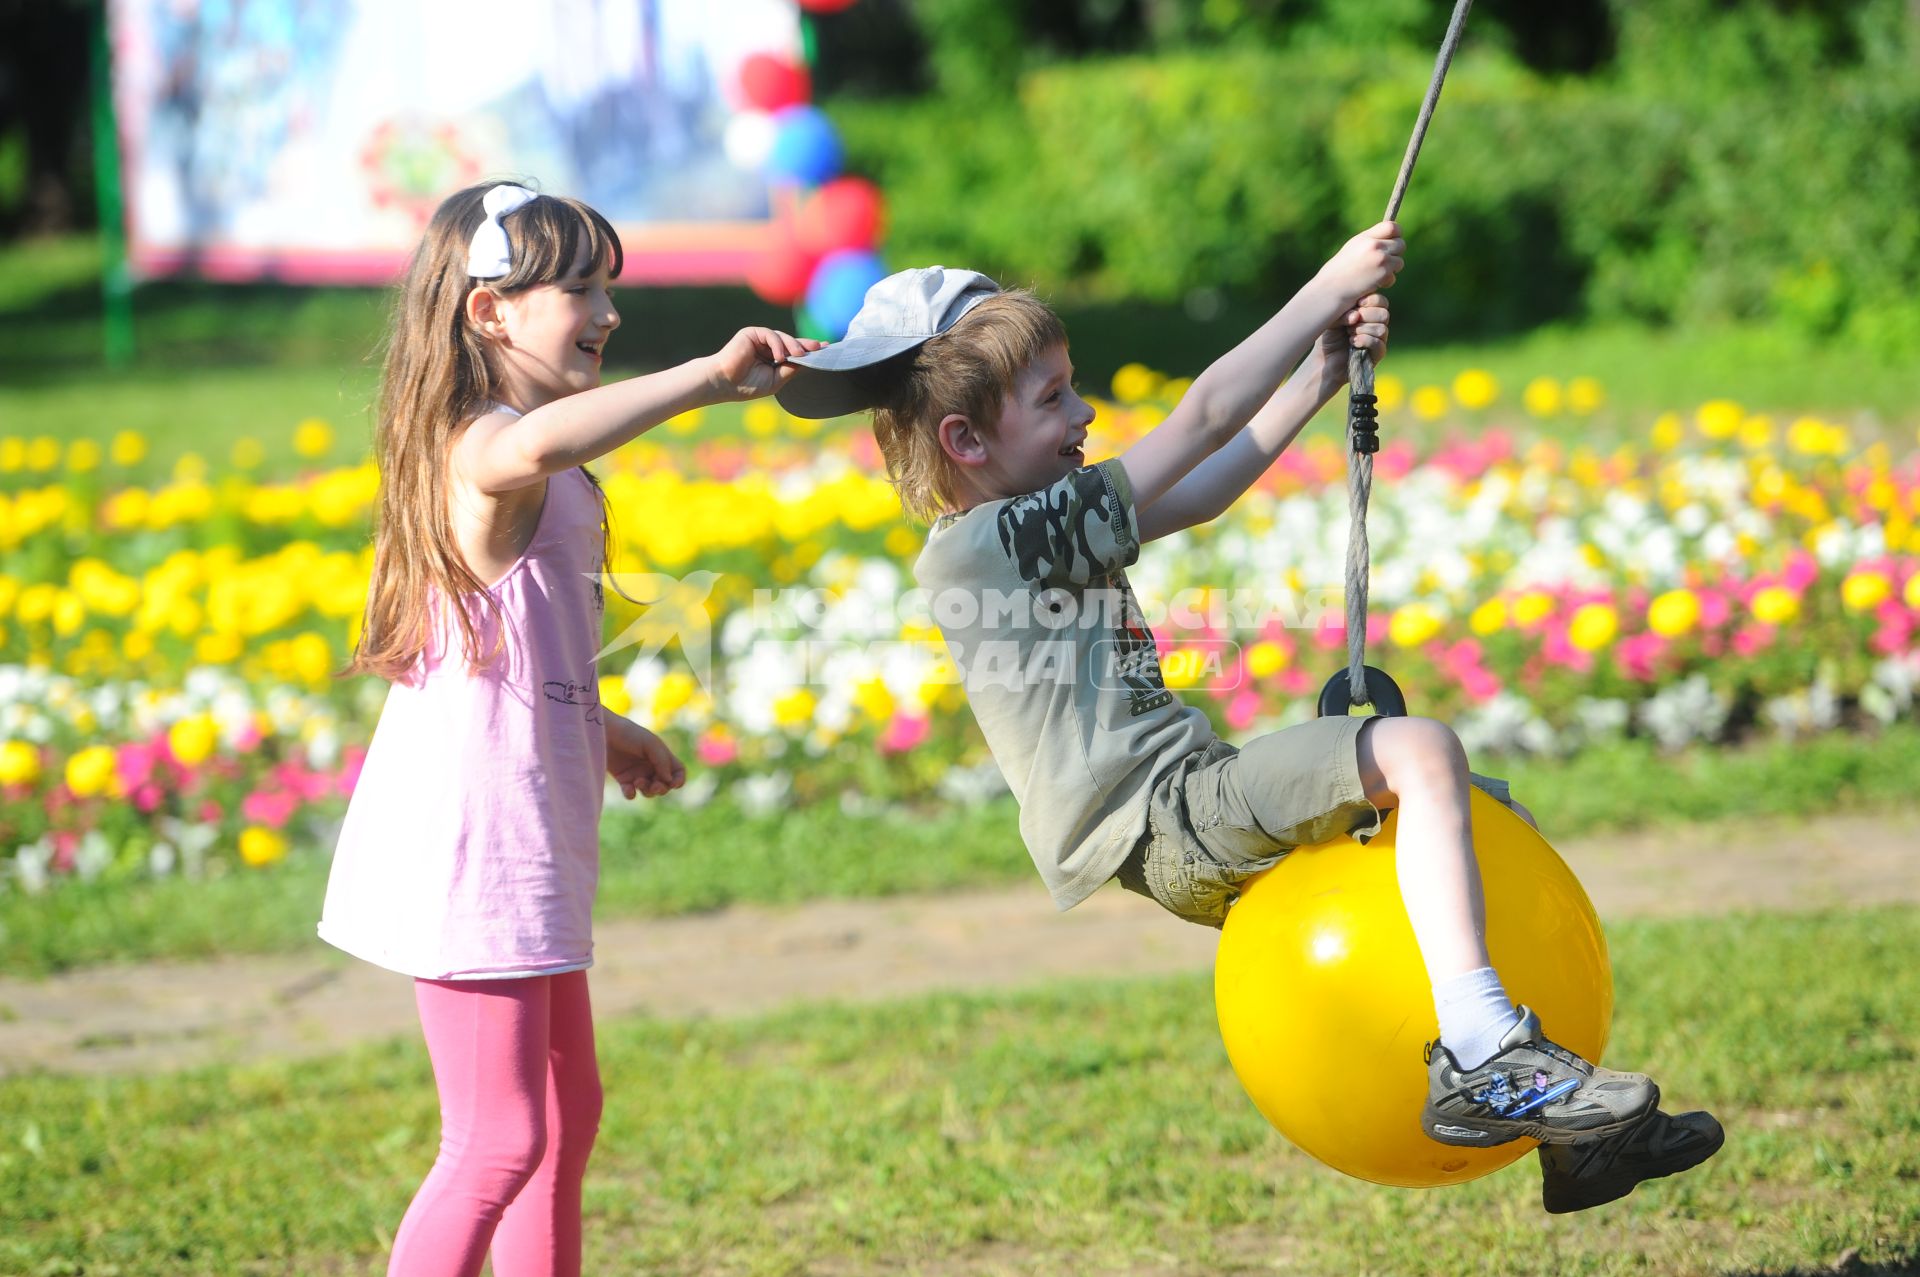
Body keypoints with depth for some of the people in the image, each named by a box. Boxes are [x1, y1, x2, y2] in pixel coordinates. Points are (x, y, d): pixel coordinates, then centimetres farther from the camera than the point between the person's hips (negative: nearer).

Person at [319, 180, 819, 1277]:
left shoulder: (543, 475, 14)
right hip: (473, 841, -11)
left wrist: (598, 729, 28)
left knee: (569, 1108, 19)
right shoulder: (486, 450, -18)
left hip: (526, 839, 11)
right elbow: (538, 443, -44)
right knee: (500, 1144, -8)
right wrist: (708, 378, -39)